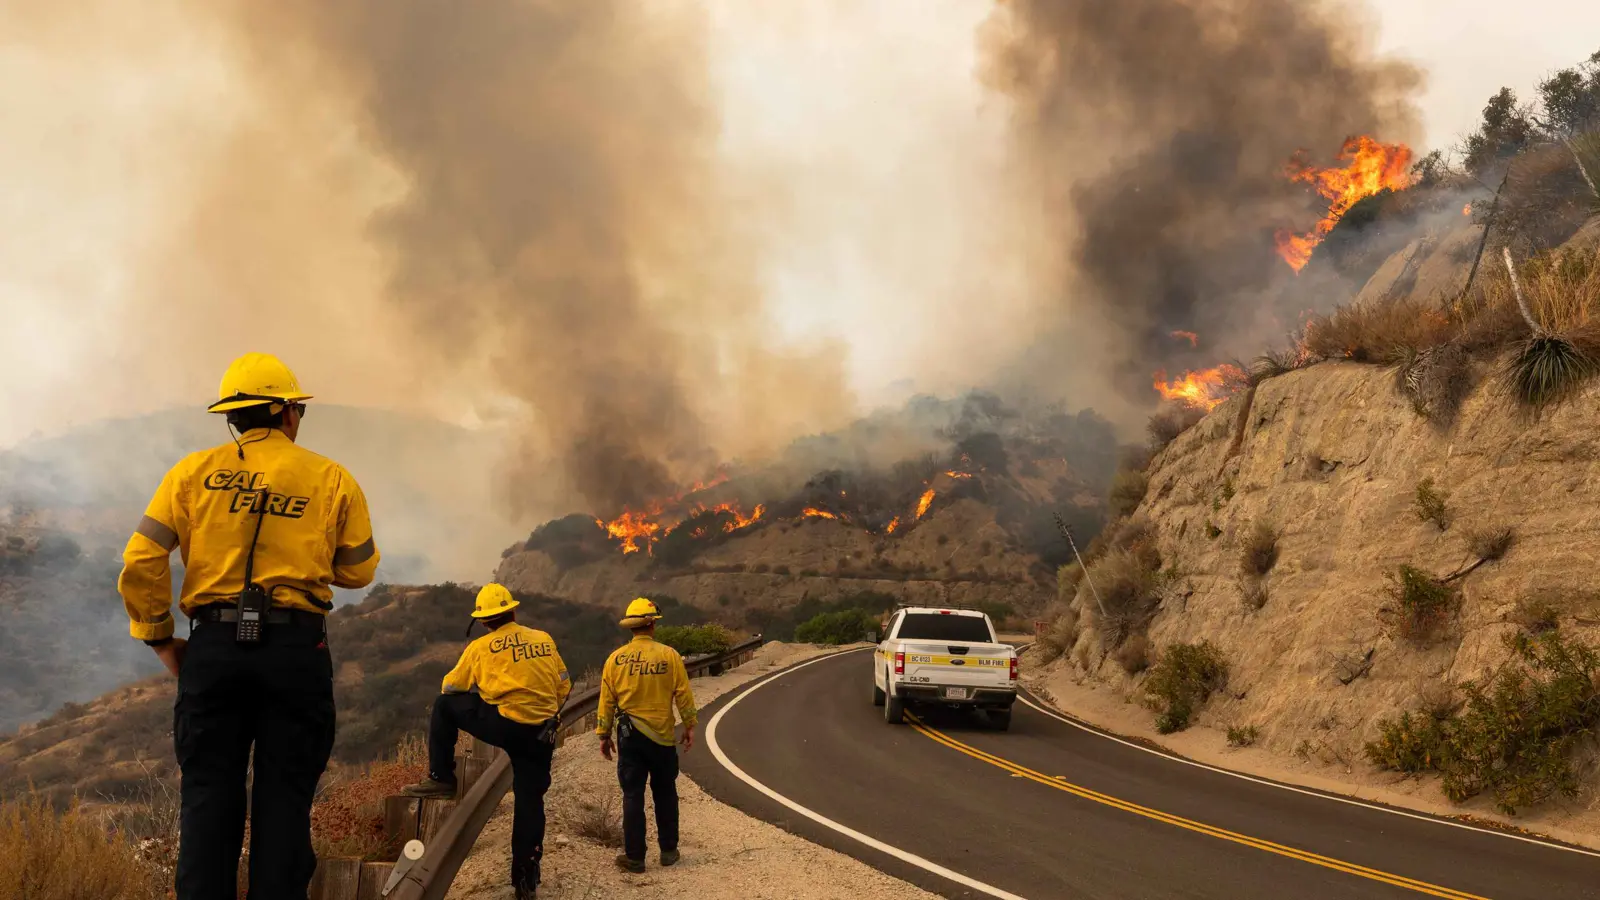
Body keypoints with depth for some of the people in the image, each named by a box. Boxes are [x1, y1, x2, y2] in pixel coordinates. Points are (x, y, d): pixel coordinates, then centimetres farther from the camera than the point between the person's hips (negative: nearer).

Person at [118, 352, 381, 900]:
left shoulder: (195, 473, 6)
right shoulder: (331, 479, 5)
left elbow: (141, 563, -2)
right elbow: (358, 571, 11)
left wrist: (158, 637, 9)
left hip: (214, 647, 1)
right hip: (296, 647, -1)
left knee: (208, 797, 7)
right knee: (283, 798, 5)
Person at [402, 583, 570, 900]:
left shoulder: (481, 647, 1)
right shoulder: (544, 640, 9)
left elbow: (449, 688, 12)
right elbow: (564, 686, 16)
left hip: (505, 725, -4)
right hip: (541, 735, 4)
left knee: (444, 706, 15)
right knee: (530, 801, 12)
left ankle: (441, 778, 14)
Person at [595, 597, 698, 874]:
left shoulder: (615, 659, -4)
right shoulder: (669, 656, -7)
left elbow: (607, 701, 0)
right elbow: (683, 696, -4)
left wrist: (604, 735, 9)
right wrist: (689, 727, 8)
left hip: (629, 736, 0)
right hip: (662, 735, 0)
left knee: (633, 796, 5)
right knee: (665, 794, 14)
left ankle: (634, 858, 7)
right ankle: (668, 851, 21)